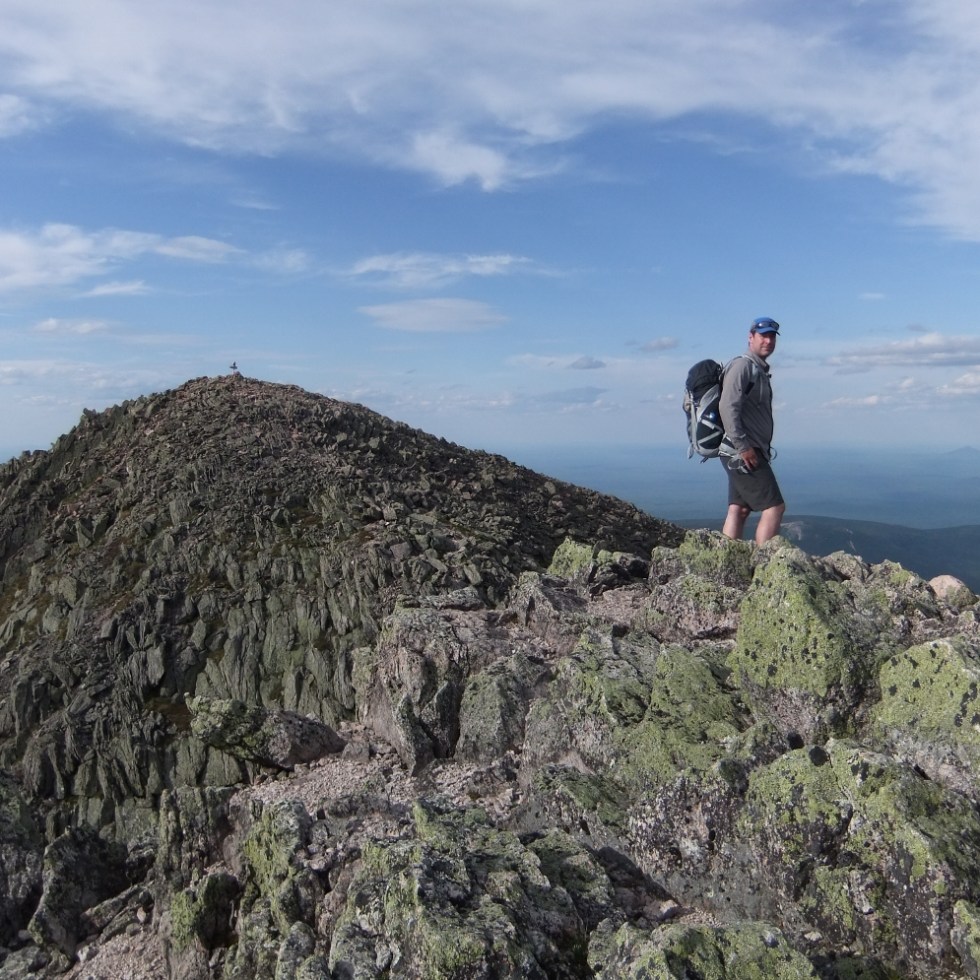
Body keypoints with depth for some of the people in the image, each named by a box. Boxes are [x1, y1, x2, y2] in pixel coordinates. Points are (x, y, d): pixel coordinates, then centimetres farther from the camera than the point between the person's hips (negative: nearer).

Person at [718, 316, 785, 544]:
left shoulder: (759, 370, 21)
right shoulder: (742, 365, -10)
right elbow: (727, 407, -21)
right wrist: (743, 446, -24)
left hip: (748, 452, 10)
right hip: (742, 453, -10)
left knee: (738, 510, 7)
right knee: (774, 507, -10)